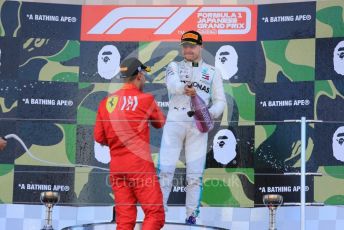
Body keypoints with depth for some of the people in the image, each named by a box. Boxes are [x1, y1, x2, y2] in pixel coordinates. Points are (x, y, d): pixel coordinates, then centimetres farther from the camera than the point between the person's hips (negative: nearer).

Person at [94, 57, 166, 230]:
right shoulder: (145, 99, -3)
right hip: (140, 165, -5)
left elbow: (99, 138, 9)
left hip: (116, 167, 5)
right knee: (155, 214, -3)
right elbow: (160, 123, 13)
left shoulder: (106, 102, 7)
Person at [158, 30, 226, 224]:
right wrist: (184, 88, -35)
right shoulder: (174, 67, 11)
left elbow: (220, 101, 8)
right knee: (165, 168, -5)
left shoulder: (212, 72, 14)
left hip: (198, 125, 0)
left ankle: (192, 214, 6)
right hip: (175, 121, 0)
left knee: (195, 172, -2)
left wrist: (211, 113, -14)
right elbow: (172, 84, -12)